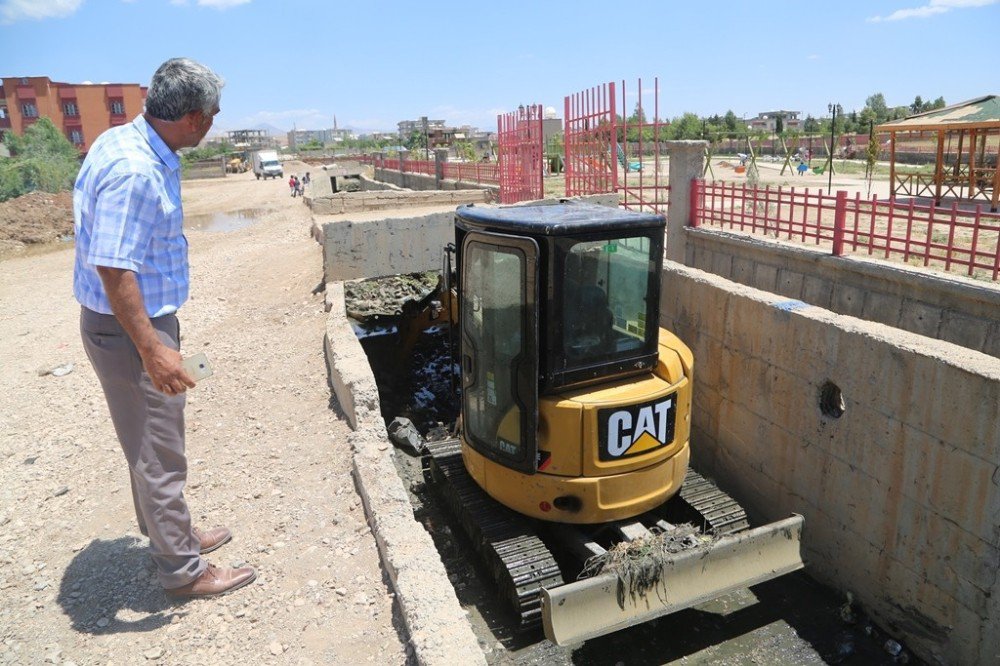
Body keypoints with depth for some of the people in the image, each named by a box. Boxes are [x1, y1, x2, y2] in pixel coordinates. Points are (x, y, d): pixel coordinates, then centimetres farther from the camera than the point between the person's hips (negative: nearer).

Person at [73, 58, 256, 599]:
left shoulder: (124, 139, 5)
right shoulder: (134, 172, -27)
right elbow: (113, 269, -28)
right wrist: (152, 349, -26)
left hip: (142, 319, 10)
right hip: (129, 330, -10)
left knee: (152, 445, 22)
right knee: (158, 455, 3)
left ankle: (172, 534, 41)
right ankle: (182, 570, 20)